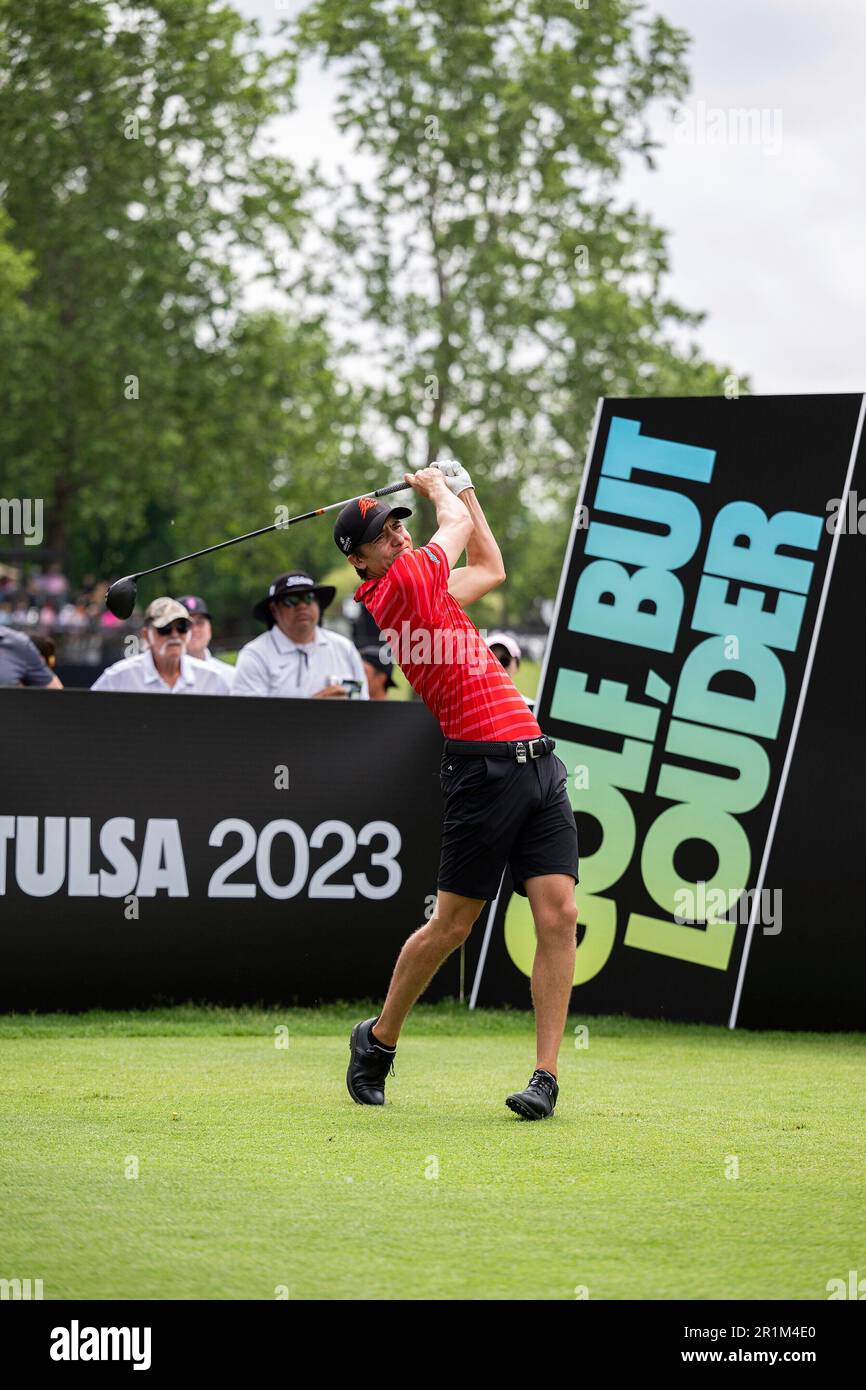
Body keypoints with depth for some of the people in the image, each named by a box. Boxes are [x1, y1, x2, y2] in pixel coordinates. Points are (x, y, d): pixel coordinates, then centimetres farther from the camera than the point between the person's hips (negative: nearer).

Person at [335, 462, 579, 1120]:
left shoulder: (427, 588, 19)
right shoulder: (403, 582, -6)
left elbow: (490, 568, 37)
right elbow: (457, 520, 8)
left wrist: (461, 485, 35)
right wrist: (438, 486, 28)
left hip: (538, 764, 8)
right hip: (484, 768, -8)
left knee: (559, 915, -4)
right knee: (452, 924, 0)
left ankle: (546, 1074, -4)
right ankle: (378, 1039, 22)